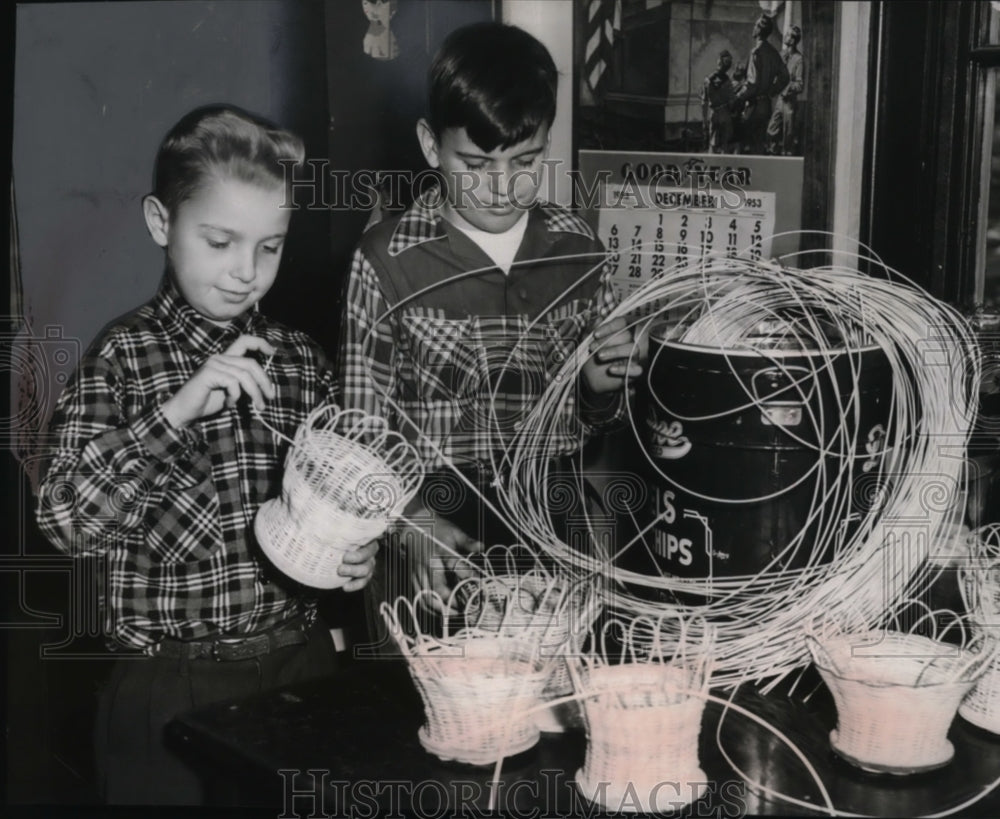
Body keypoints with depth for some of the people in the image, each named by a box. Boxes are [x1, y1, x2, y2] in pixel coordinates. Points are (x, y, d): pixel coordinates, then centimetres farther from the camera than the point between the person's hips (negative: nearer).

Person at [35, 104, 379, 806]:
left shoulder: (302, 361, 4)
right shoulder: (124, 358, -7)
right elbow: (65, 519, -17)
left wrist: (355, 557, -5)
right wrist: (175, 411, -26)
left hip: (300, 666, 4)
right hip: (172, 689, -3)